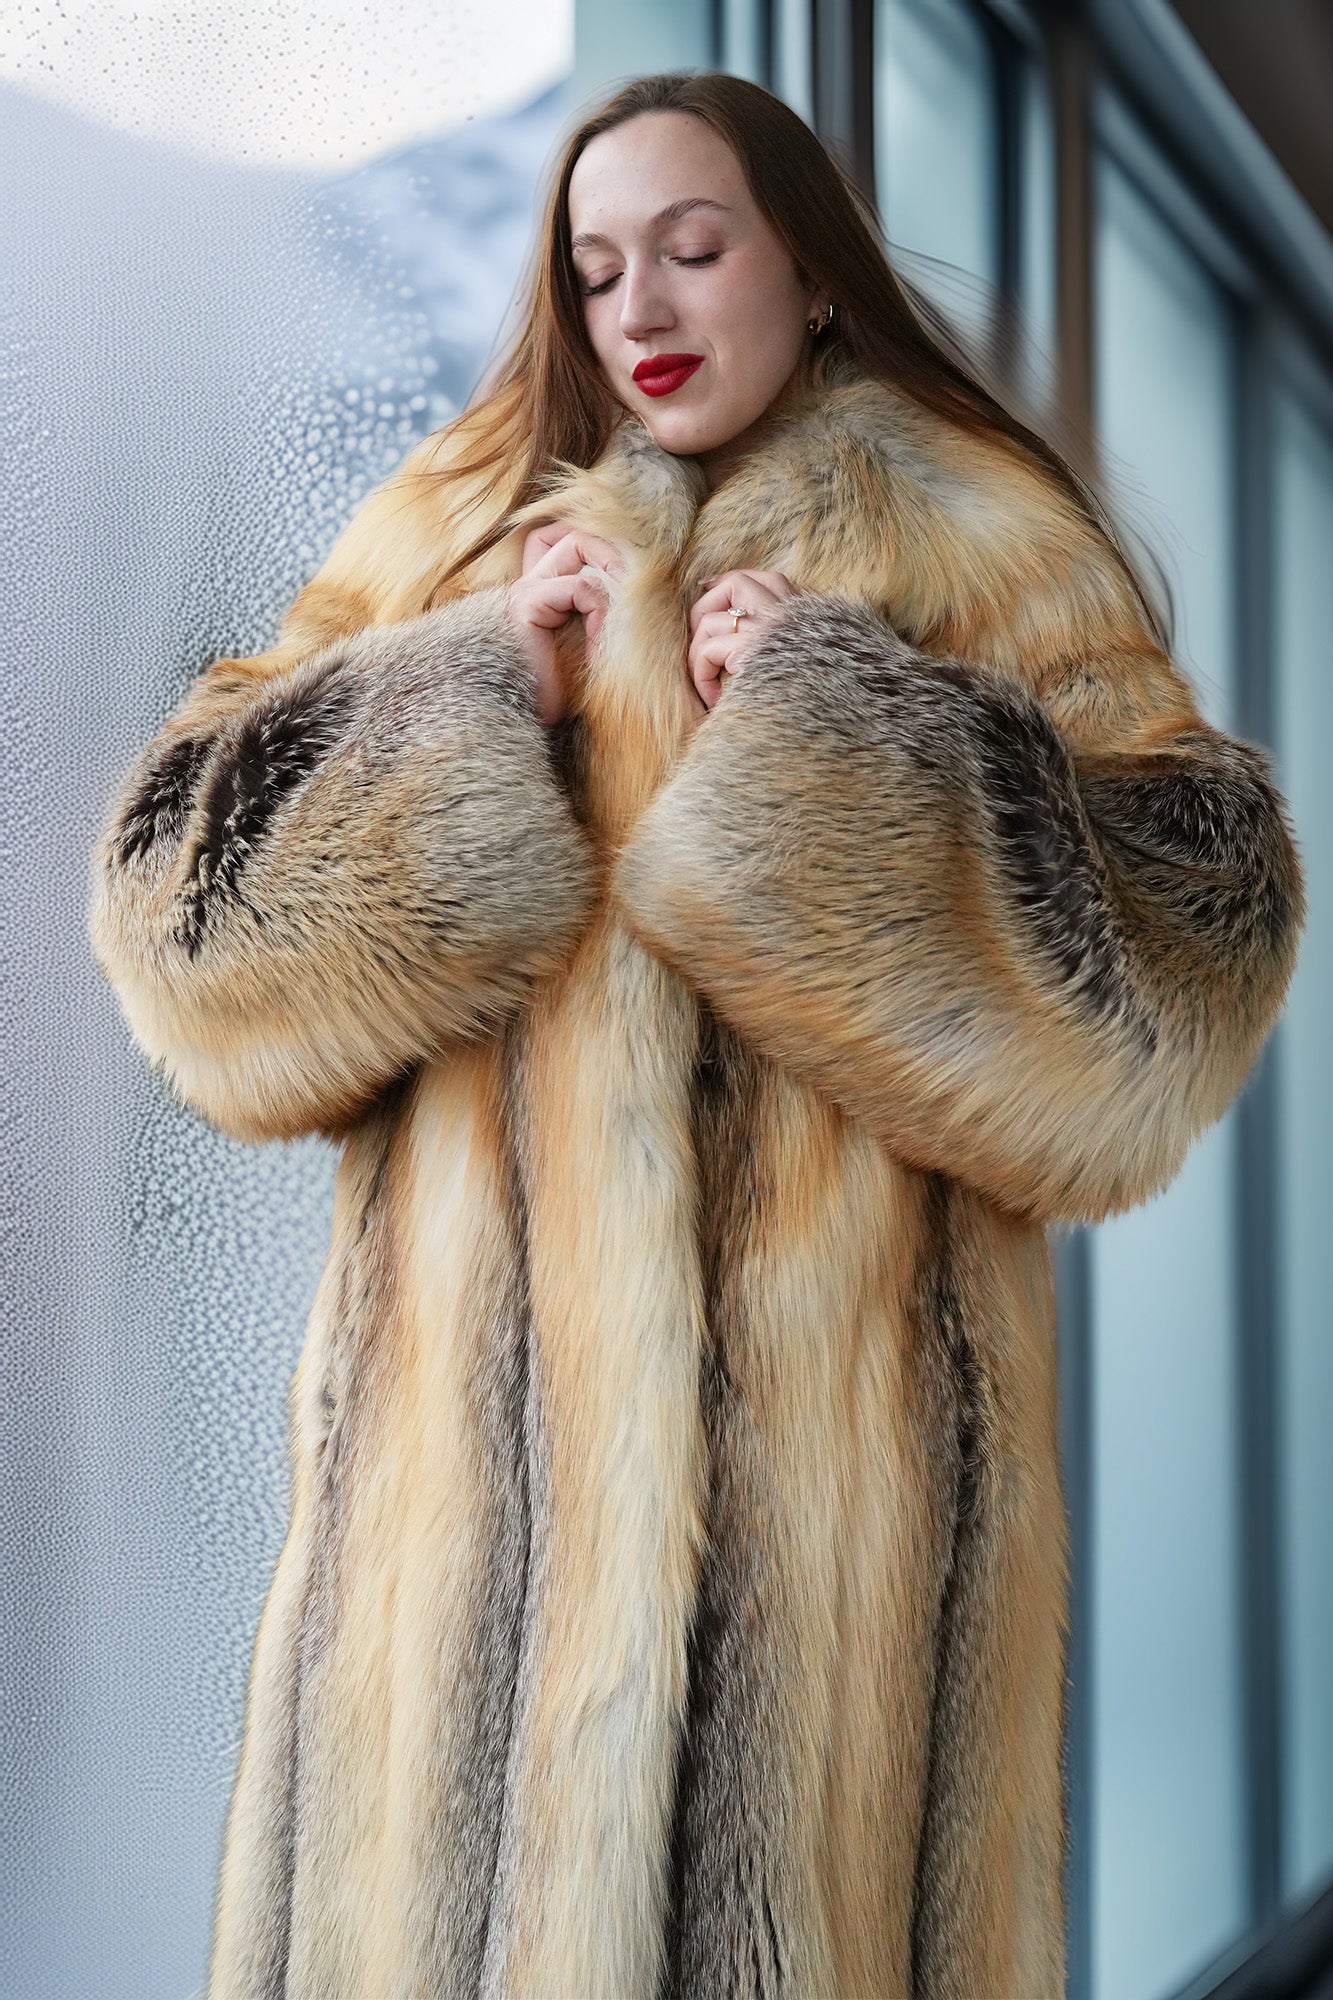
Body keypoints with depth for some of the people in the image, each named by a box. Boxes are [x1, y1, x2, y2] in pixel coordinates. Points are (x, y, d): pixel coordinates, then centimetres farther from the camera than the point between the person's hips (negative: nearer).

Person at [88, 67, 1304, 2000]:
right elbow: (182, 882, 8)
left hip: (817, 1392, -2)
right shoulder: (457, 543, 17)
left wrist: (845, 724, -11)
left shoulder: (972, 545, 9)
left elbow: (1197, 934, -4)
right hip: (473, 1410, 3)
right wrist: (473, 694, -5)